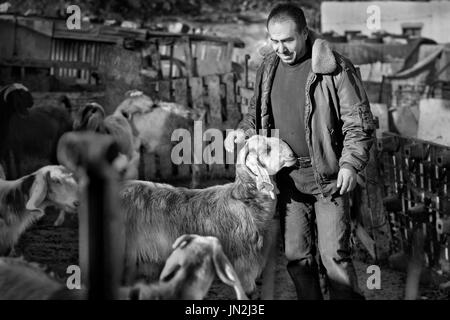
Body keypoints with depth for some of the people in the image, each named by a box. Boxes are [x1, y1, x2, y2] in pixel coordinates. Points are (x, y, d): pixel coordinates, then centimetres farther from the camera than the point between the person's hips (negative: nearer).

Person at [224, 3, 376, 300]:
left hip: (328, 177, -5)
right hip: (288, 179, 5)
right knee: (296, 255, 9)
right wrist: (244, 131, -1)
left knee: (335, 253, -7)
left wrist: (351, 163, -20)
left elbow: (359, 123, -8)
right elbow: (257, 111, 20)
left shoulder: (336, 69, -11)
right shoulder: (268, 68, 7)